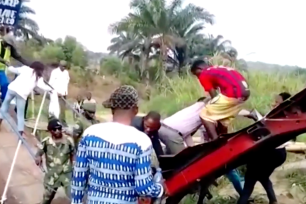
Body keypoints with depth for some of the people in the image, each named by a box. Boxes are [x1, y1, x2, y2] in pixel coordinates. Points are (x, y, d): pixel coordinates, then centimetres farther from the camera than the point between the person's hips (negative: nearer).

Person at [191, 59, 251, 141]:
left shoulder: (203, 75, 4)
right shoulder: (218, 69, 29)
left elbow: (214, 96, 3)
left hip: (232, 94, -9)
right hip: (245, 91, 9)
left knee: (205, 115, 3)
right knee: (222, 116, 27)